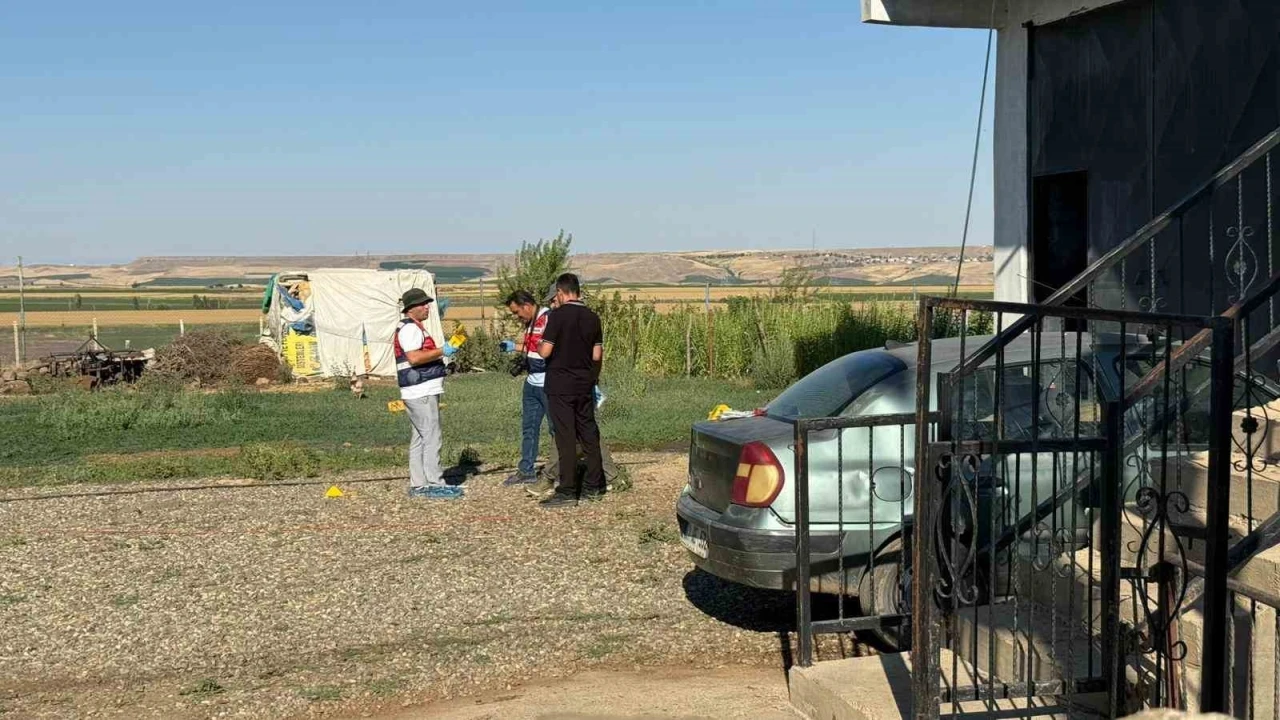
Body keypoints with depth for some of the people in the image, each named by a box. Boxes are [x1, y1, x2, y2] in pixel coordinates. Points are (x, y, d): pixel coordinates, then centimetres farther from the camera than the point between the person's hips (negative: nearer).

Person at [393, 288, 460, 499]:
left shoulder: (415, 327, 21)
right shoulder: (409, 328, -12)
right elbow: (414, 357, -24)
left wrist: (442, 351, 17)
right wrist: (441, 351, -18)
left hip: (423, 392, 11)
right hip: (421, 393, -11)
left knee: (419, 439, 12)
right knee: (432, 438, -9)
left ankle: (418, 484, 15)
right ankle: (435, 484, -8)